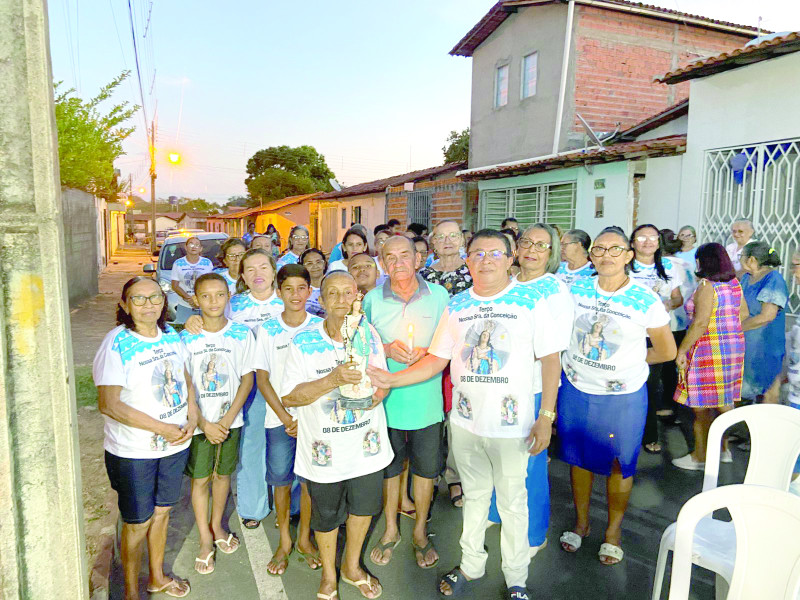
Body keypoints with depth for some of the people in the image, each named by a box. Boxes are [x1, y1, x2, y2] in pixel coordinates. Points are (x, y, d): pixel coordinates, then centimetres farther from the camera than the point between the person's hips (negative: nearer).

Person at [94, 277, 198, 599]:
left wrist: (192, 416, -4)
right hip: (134, 452, -5)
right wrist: (161, 428, -20)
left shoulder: (172, 335, -1)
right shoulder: (116, 343, -18)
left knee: (161, 511, 21)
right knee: (137, 523, 10)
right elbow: (109, 404, -20)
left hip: (175, 445, 5)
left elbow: (185, 378, 12)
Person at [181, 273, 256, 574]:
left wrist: (228, 419, -10)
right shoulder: (185, 338, -8)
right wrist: (204, 423, -11)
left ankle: (217, 525, 38)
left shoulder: (242, 334, -6)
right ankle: (205, 539, 26)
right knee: (200, 479, 7)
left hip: (230, 419, 1)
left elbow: (247, 379, -2)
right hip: (197, 422, -1)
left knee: (222, 474, 15)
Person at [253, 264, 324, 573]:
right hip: (279, 418, 0)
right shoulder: (267, 330, -1)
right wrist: (285, 416, -8)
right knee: (281, 479, 8)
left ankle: (304, 538, 29)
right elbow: (262, 379, 0)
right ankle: (284, 542, 28)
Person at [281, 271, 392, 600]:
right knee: (326, 516, 16)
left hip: (366, 446, 3)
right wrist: (332, 380, -28)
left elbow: (383, 384, 3)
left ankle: (352, 566, 49)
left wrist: (376, 392, -21)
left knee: (364, 506, 20)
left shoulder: (369, 334, -3)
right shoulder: (303, 342, -13)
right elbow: (288, 396, -15)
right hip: (324, 449, -3)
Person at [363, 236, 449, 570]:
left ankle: (420, 532, 36)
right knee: (388, 468, 15)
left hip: (426, 401, 0)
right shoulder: (372, 299, -1)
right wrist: (387, 350, -14)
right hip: (385, 401, 0)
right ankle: (391, 530, 38)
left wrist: (426, 353, -16)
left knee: (425, 469, 13)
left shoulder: (438, 295, -2)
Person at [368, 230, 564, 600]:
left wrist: (546, 416, -10)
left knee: (512, 500, 10)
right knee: (474, 496, 19)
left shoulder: (530, 302, -7)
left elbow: (551, 359, -6)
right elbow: (436, 360, 6)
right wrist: (391, 379, -6)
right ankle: (471, 566, 39)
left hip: (512, 423, -3)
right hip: (465, 420, 3)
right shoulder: (456, 306, 4)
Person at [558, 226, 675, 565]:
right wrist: (580, 361, 4)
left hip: (623, 396, -2)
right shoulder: (576, 290, -4)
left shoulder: (646, 300, -11)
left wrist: (626, 360, 3)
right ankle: (581, 521, 38)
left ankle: (613, 530, 35)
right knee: (578, 458, 16)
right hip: (575, 390, 3)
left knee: (618, 465, 12)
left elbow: (666, 351, 0)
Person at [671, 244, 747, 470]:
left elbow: (700, 323, -23)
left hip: (709, 350, -8)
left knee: (701, 408, 2)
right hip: (734, 348, 9)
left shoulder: (706, 286, -17)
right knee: (723, 401, 18)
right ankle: (723, 448, 28)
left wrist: (681, 350, -18)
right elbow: (743, 313, 17)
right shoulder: (734, 283, 8)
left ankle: (699, 457, 12)